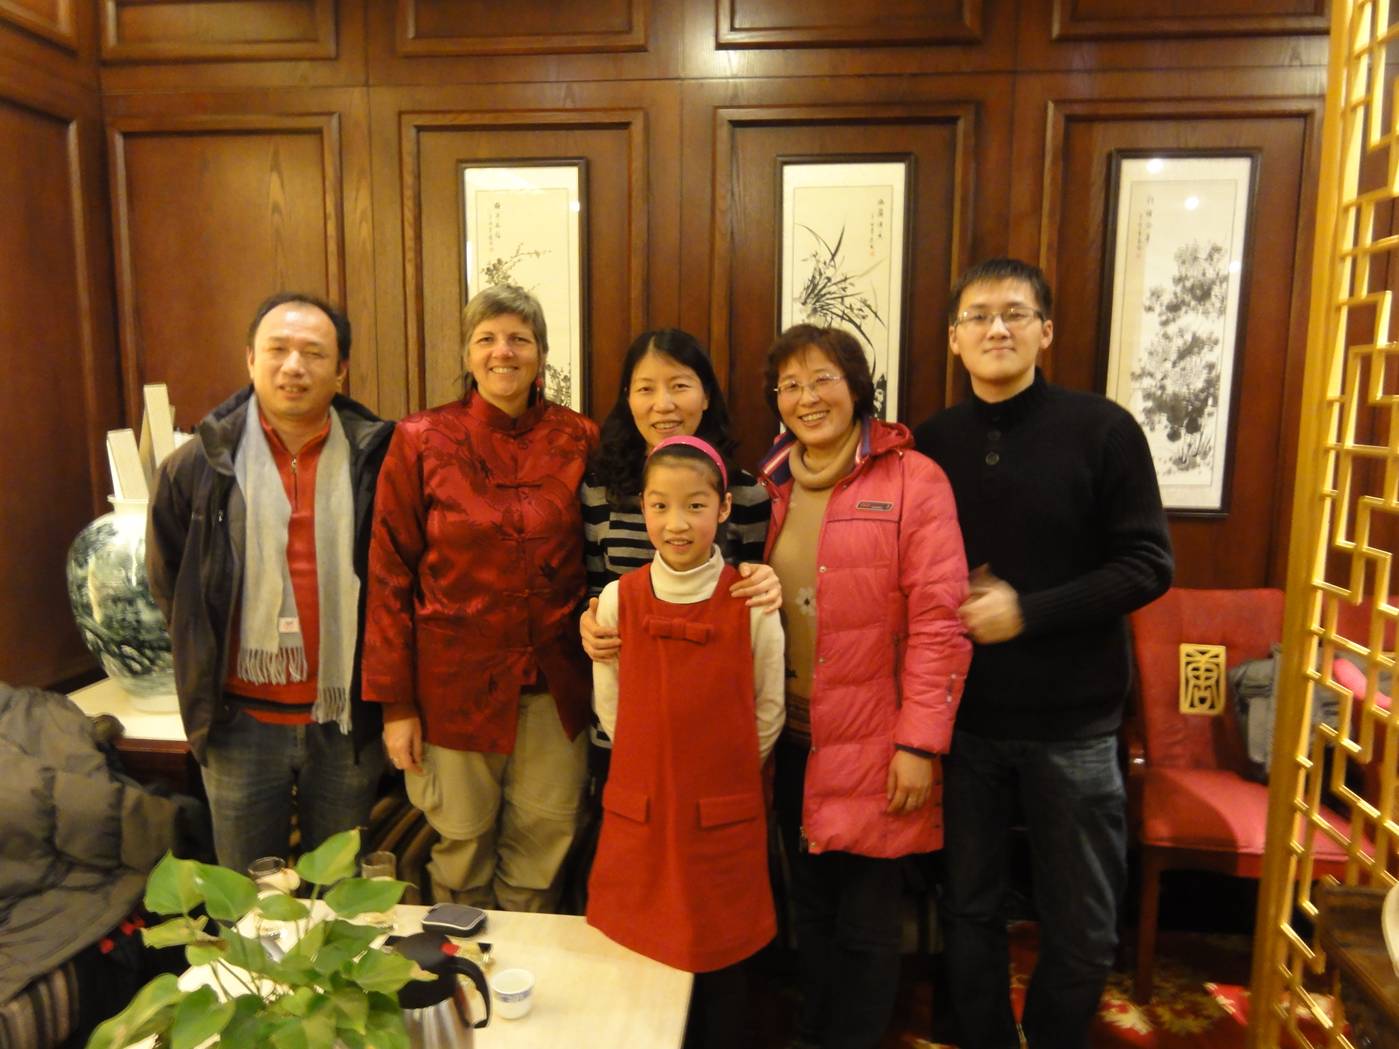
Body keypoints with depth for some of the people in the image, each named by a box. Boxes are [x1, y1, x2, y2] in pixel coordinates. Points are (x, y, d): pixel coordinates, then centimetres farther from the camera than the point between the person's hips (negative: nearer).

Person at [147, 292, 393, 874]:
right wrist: (208, 658, 8)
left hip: (347, 721, 0)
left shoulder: (375, 459, -5)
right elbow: (166, 581, 9)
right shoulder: (199, 464, -3)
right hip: (242, 721, 1)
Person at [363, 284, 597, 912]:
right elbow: (390, 573, -3)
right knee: (461, 849, 11)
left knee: (542, 850, 12)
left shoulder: (578, 440, 2)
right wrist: (395, 701, -4)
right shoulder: (421, 441, -3)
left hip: (553, 686, 2)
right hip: (456, 680, -1)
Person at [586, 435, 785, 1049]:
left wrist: (723, 771, 3)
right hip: (638, 813, 1)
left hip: (725, 818, -1)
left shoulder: (752, 603, -8)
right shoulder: (618, 599, -4)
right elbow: (609, 707, 5)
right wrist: (663, 768, 6)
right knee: (642, 962, 11)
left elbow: (767, 712, 1)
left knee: (721, 964, 12)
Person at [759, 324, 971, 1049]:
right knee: (810, 909, 19)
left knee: (866, 924, 9)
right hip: (791, 742, 5)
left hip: (874, 745, -4)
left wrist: (919, 744, -15)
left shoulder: (912, 479, -8)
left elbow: (938, 622, -12)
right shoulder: (772, 485, 8)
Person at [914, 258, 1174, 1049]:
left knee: (1081, 926, 13)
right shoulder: (934, 442, 3)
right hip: (962, 715, 2)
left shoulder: (1102, 429, -6)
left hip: (1072, 721, -2)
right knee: (970, 909, 15)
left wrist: (1028, 611, -18)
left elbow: (1149, 566, -9)